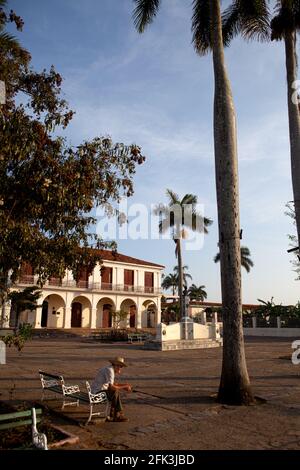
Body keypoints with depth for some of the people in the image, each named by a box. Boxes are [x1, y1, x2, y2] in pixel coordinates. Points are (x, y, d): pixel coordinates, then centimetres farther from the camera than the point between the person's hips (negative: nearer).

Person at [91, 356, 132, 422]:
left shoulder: (111, 369, 11)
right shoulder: (110, 371, -20)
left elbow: (113, 384, 19)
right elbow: (112, 387, -25)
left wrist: (125, 385, 6)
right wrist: (125, 387, -14)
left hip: (98, 390, 10)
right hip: (98, 392, -10)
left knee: (116, 392, 12)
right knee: (116, 392, -13)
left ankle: (112, 416, 12)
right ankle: (118, 415, 0)